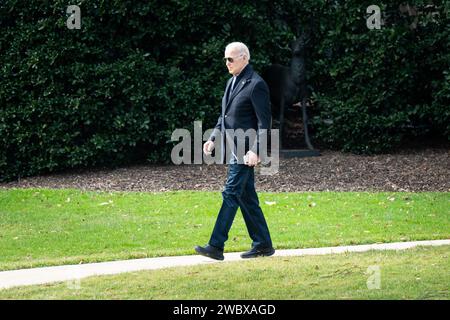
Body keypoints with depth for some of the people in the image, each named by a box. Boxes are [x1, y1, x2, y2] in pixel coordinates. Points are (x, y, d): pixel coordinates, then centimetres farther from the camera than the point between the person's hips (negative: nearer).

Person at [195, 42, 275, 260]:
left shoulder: (256, 85, -12)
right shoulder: (232, 82, 16)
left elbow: (264, 121, -14)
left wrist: (255, 151, -20)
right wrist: (214, 139, 12)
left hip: (244, 151, -9)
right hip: (232, 150, 9)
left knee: (231, 194, -11)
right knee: (247, 198, 10)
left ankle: (216, 246, -12)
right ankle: (263, 245, 16)